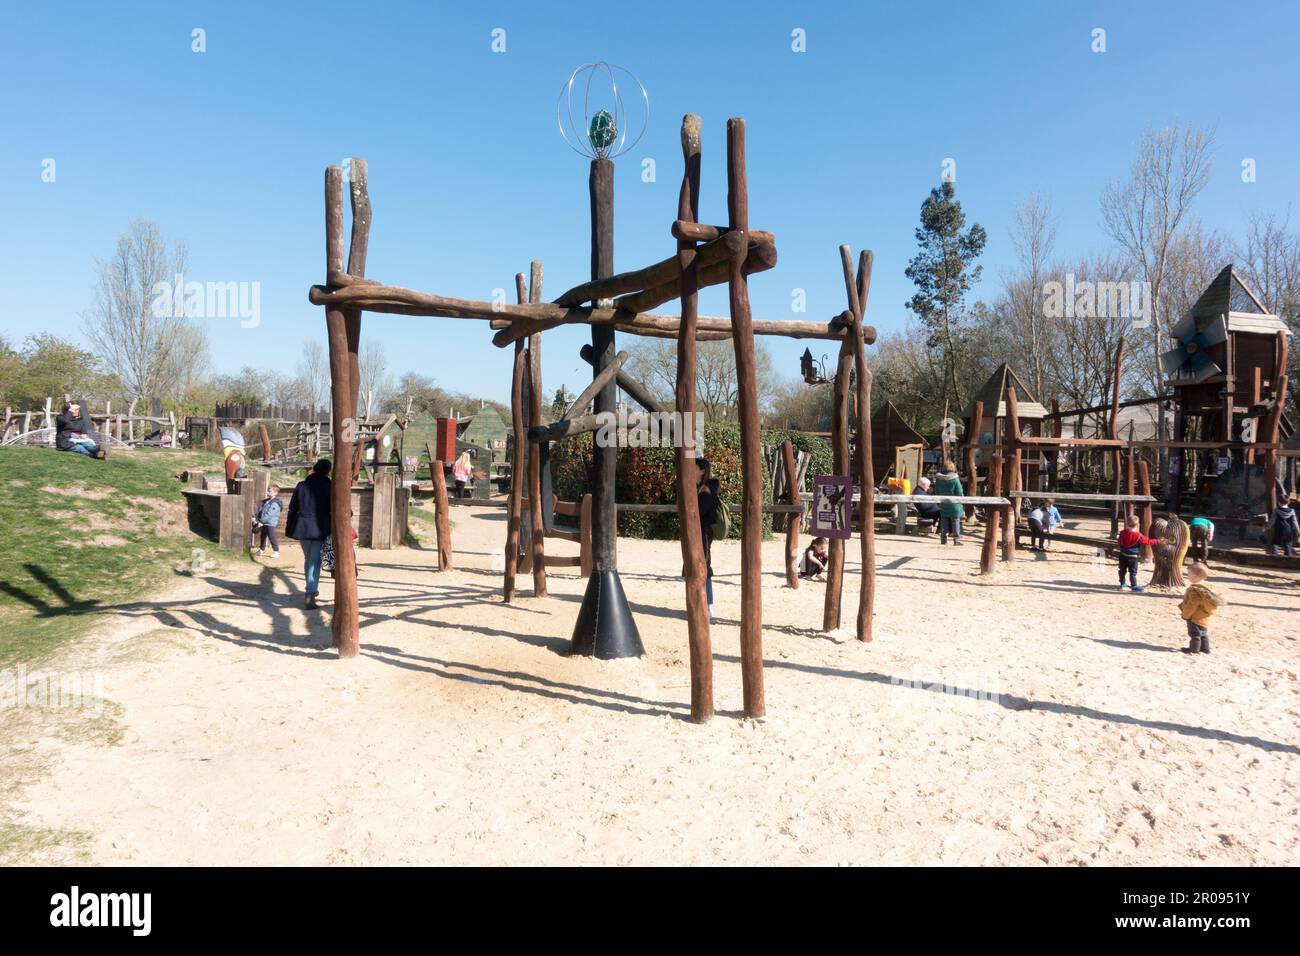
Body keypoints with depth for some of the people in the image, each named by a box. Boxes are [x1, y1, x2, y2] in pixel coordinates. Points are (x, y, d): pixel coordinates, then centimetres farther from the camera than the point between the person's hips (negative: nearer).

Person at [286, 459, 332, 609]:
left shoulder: (301, 486, 5)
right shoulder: (328, 487, -6)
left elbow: (292, 508, 9)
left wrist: (289, 528, 16)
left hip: (302, 528, 4)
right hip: (320, 529, -4)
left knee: (308, 559, 21)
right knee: (315, 562, -1)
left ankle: (311, 589, 34)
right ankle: (310, 596, -9)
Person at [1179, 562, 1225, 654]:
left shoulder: (1195, 590, -26)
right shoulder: (1205, 587, 8)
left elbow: (1192, 605, -26)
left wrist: (1185, 614, -15)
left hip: (1195, 618, -10)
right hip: (1203, 618, 10)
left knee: (1194, 633, 0)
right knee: (1203, 634, 19)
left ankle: (1194, 649, 8)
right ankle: (1205, 649, 27)